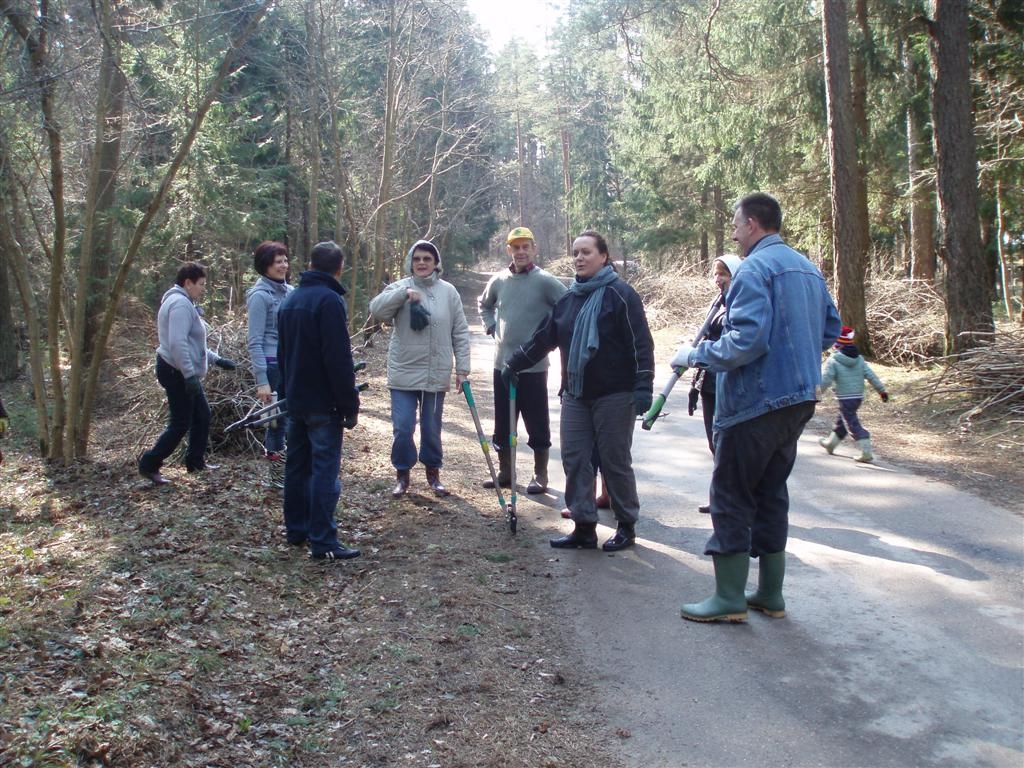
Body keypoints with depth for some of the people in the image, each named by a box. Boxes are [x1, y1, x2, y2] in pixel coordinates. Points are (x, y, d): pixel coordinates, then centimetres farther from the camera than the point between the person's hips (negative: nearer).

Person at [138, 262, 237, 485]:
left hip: (183, 372, 11)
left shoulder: (185, 303, 18)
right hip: (178, 372, -11)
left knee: (202, 416, 16)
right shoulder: (180, 304, -17)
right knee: (181, 424, -5)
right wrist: (190, 375, -29)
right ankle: (149, 465, 2)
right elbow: (178, 343, -27)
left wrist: (217, 360, 22)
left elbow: (193, 343, 24)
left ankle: (196, 461, 25)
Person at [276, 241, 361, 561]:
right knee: (325, 470, -6)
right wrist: (350, 405, -15)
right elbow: (339, 360, -20)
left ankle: (296, 529, 24)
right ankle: (323, 543, -5)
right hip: (323, 403, -8)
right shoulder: (329, 300, -16)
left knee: (297, 465, 15)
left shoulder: (290, 300, 12)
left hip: (296, 400, 8)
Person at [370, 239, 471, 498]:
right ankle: (402, 474, 19)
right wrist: (404, 293, -25)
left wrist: (462, 368, 1)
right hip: (404, 373, -1)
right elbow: (376, 310, -17)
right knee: (402, 428, -1)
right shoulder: (400, 287, -1)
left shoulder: (448, 292, 2)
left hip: (437, 375, 1)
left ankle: (433, 473, 30)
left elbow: (460, 333, 4)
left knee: (432, 429, 12)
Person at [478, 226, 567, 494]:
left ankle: (540, 475, 15)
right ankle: (504, 472, 26)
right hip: (502, 364, 5)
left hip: (533, 366, -5)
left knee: (537, 424, 3)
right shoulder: (498, 280, 5)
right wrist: (491, 327, 11)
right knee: (502, 423, 13)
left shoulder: (545, 281, -10)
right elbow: (484, 304, 25)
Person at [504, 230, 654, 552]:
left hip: (614, 395, -6)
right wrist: (514, 364, 21)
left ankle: (626, 526, 17)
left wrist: (643, 386, -20)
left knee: (615, 462, 2)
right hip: (575, 395, 6)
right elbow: (544, 337, 19)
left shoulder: (620, 293, -8)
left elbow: (641, 342, -13)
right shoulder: (569, 298, 12)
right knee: (574, 460, 4)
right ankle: (584, 528, 13)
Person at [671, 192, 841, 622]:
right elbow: (830, 328, 20)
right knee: (771, 491, 15)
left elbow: (745, 340, -23)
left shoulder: (754, 269, -14)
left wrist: (694, 355, -11)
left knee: (731, 495, -1)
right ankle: (770, 594, 20)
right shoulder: (808, 268, 14)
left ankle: (729, 598, 3)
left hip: (755, 401, -9)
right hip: (799, 398, 9)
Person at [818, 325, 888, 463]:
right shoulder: (858, 358, 7)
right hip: (858, 397, 7)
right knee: (842, 420, 23)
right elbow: (871, 376, 5)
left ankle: (866, 452, -12)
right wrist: (882, 390, 10)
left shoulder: (833, 360, -12)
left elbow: (825, 380, -16)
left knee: (853, 424, -4)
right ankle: (830, 443, 40)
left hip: (845, 398, -7)